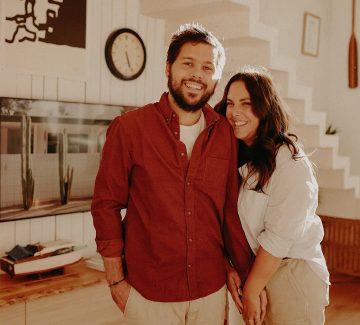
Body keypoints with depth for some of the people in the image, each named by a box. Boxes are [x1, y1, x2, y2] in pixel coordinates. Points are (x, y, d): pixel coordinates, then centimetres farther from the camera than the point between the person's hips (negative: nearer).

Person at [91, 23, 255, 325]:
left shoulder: (225, 133, -1)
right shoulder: (128, 128, -9)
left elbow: (231, 209, 4)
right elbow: (106, 205, -5)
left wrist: (250, 277, 5)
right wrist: (117, 281, -5)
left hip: (211, 290, 3)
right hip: (147, 293, -3)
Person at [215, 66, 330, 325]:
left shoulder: (289, 161, -19)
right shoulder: (236, 156, 2)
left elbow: (280, 237, -21)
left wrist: (251, 293, -16)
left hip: (294, 274, -6)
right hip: (251, 270, 6)